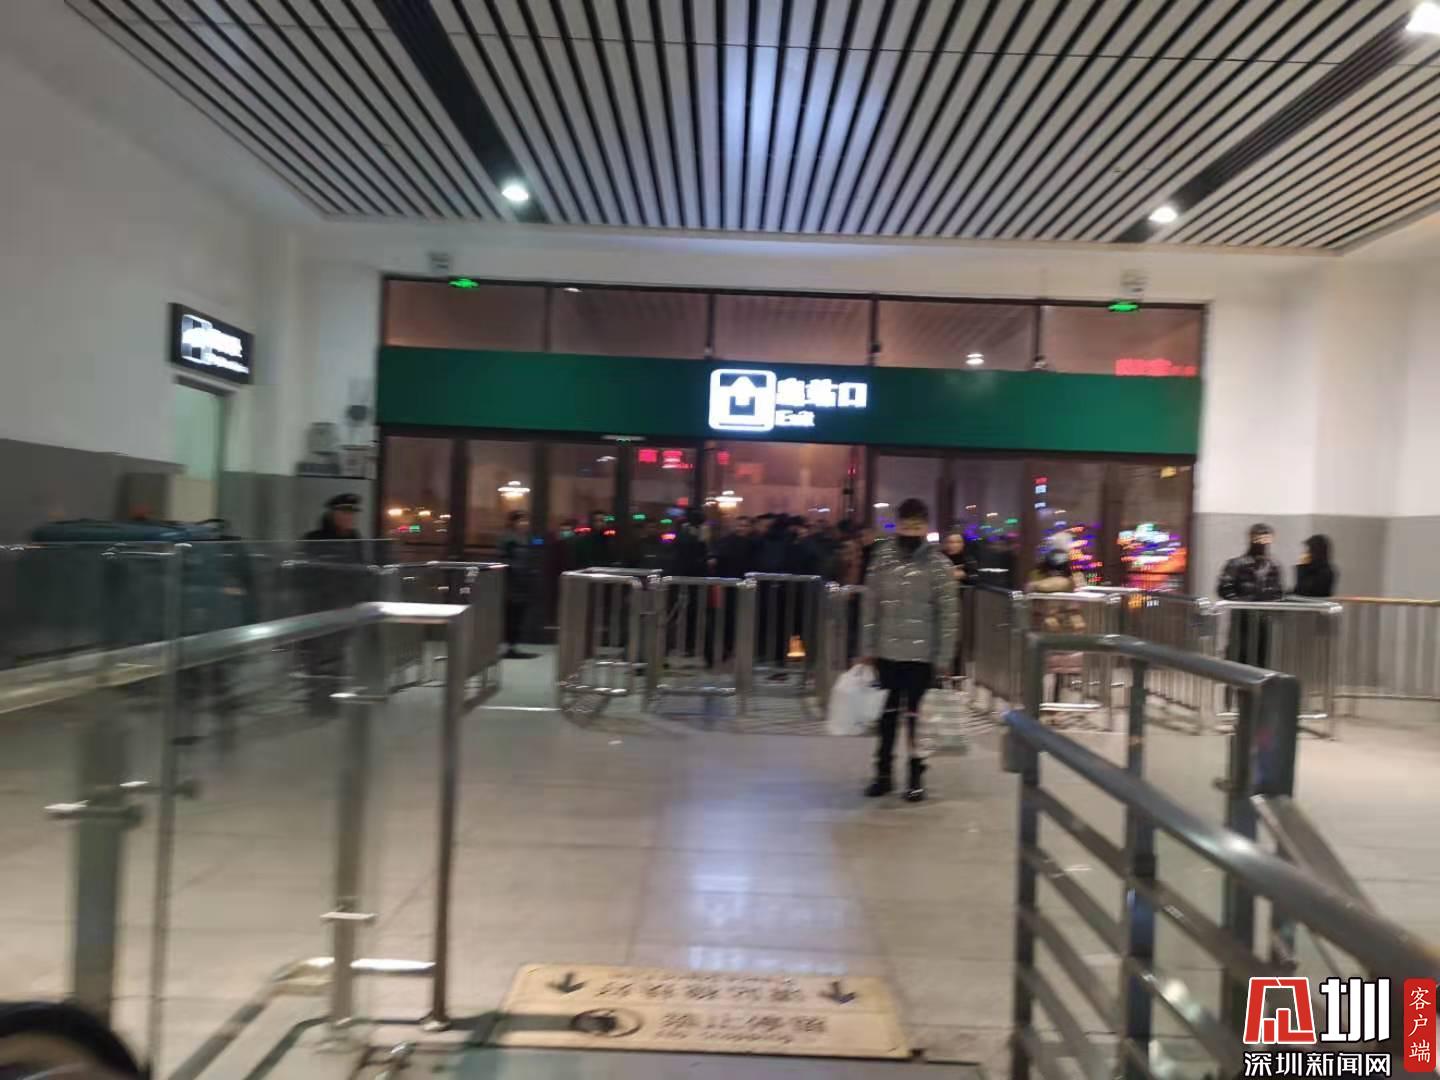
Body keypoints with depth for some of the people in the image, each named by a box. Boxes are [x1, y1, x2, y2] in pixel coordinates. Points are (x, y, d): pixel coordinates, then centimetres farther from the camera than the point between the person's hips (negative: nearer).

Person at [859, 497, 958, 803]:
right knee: (888, 713, 12)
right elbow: (871, 605, 3)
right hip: (887, 651, 3)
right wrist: (867, 647, 2)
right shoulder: (882, 559, 0)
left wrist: (943, 657, -9)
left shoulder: (939, 565, -8)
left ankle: (916, 775, 18)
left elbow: (948, 614, -6)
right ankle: (883, 772, 24)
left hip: (922, 654, -3)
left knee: (915, 714, 5)